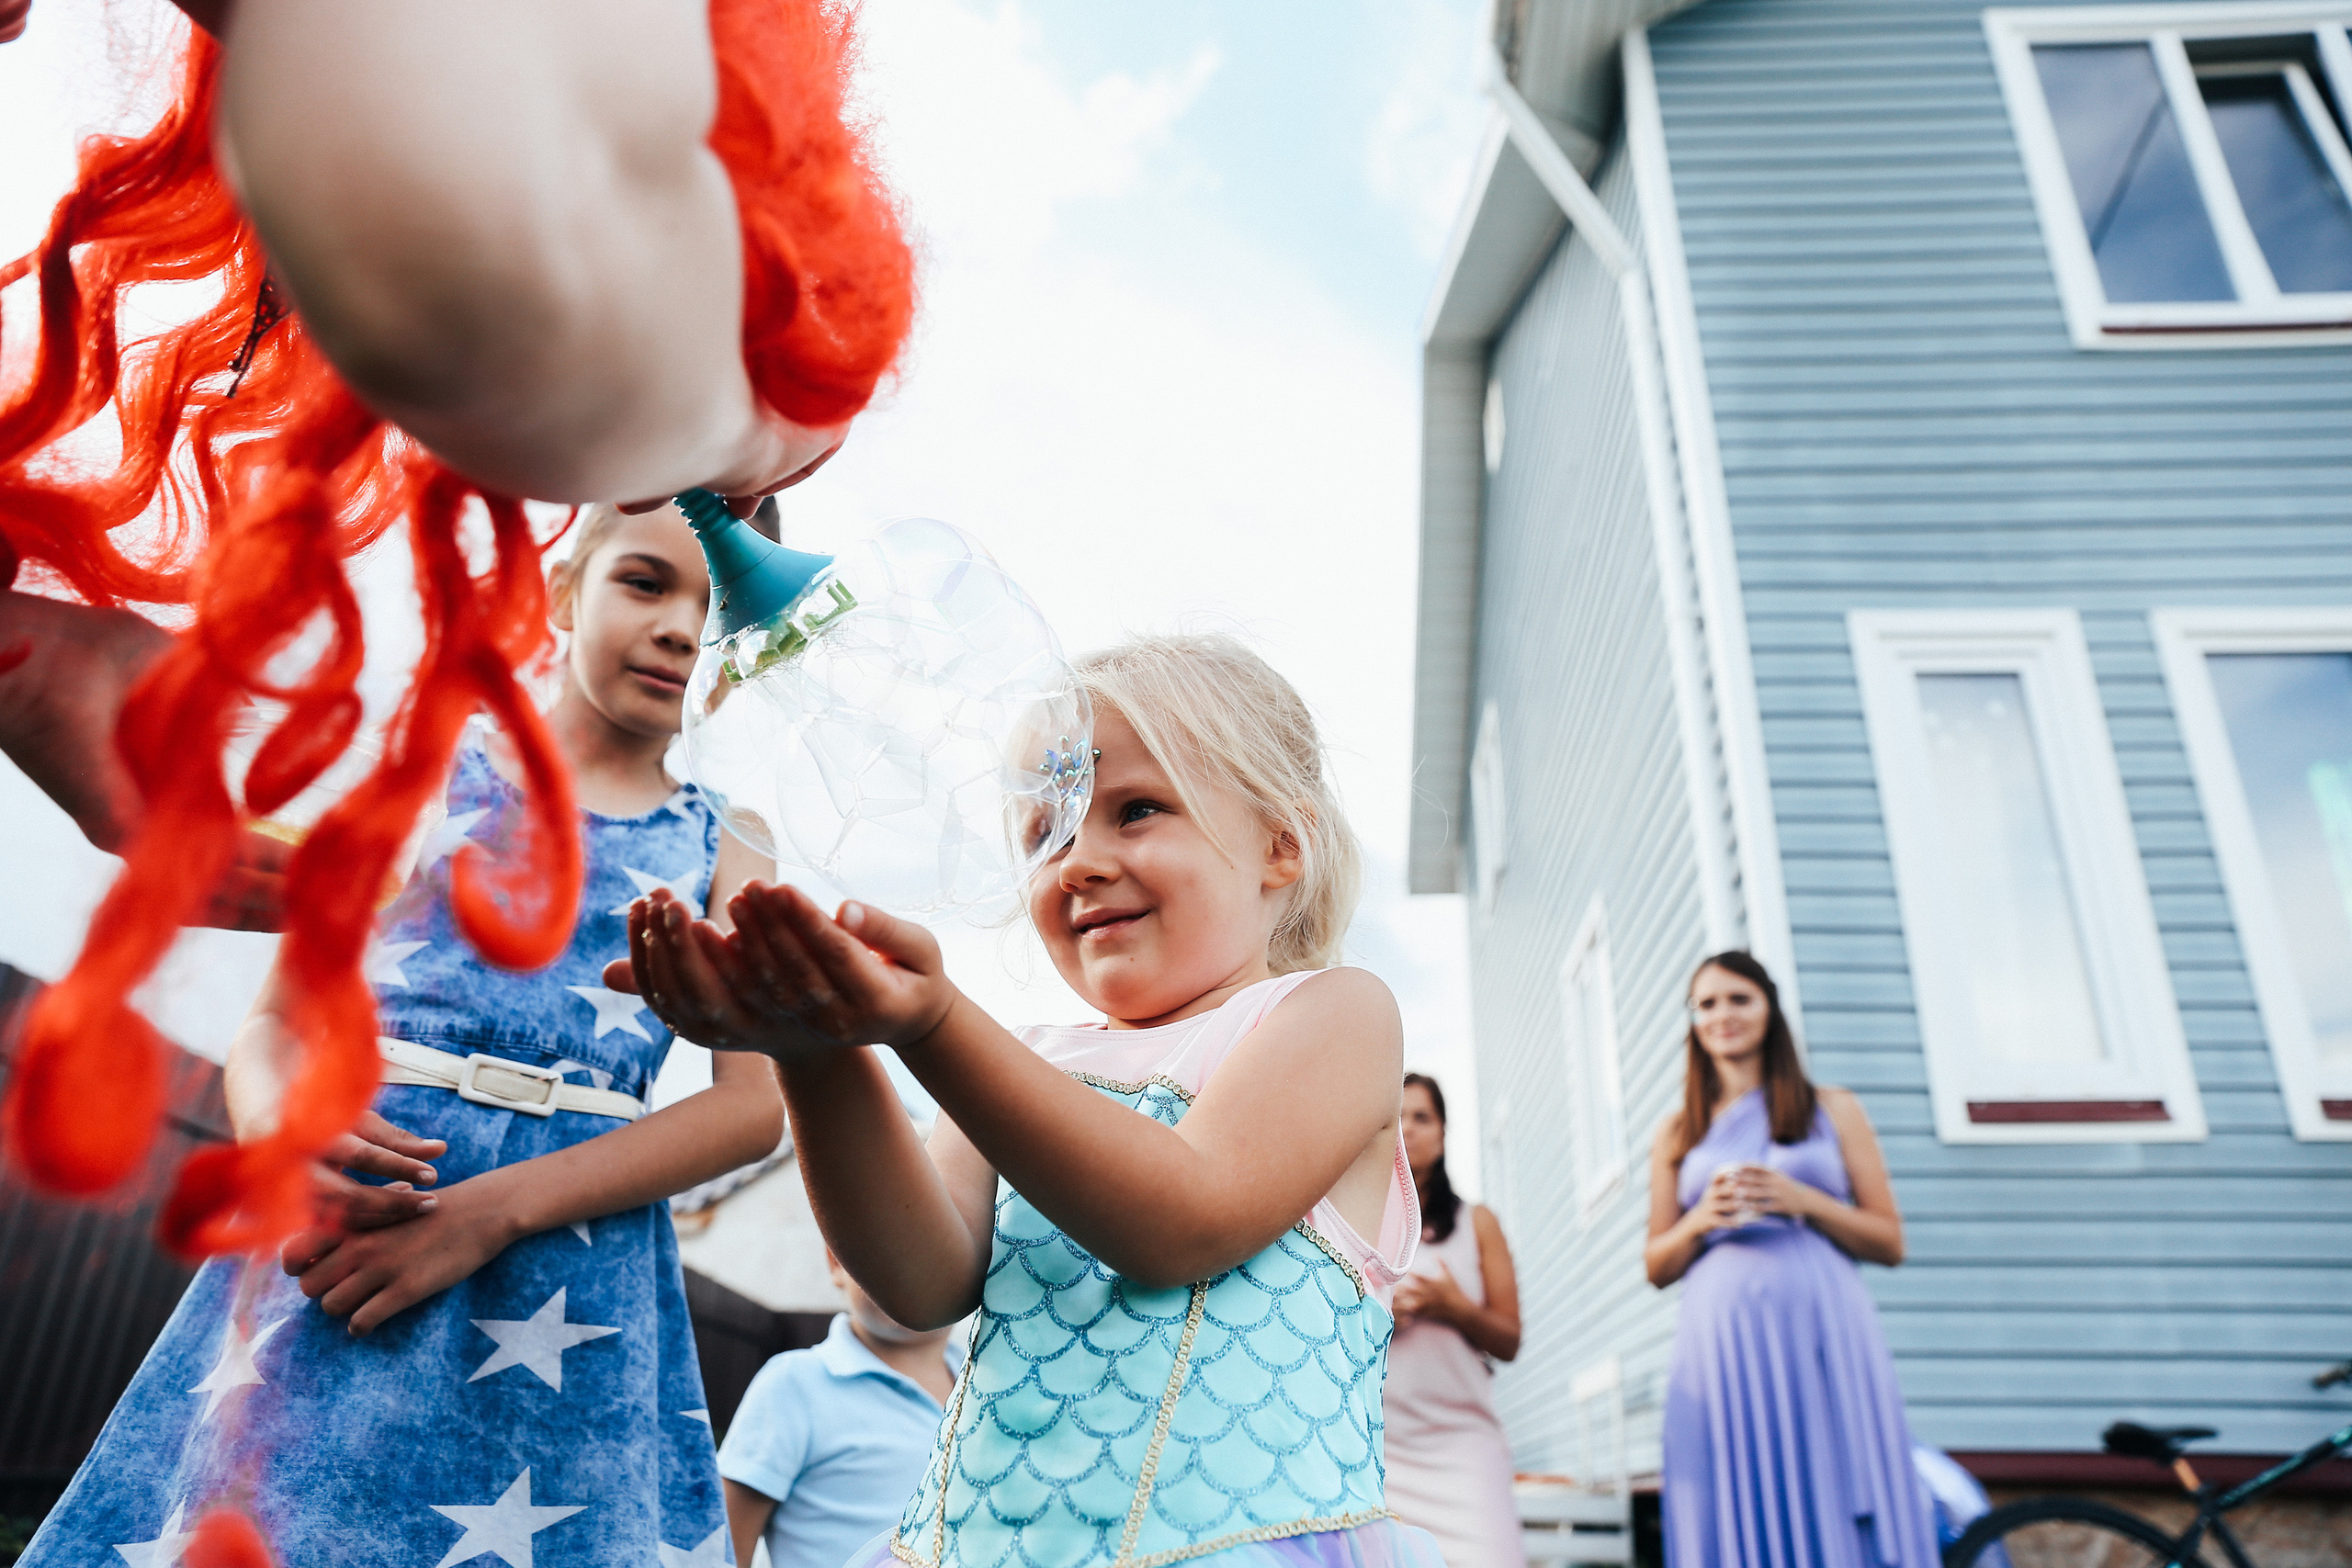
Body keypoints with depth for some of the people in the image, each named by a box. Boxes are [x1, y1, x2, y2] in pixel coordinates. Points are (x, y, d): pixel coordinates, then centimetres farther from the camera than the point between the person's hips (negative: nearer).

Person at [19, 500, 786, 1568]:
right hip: (345, 1204, 1)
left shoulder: (722, 843, 9)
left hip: (568, 1265, 0)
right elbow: (274, 1015, 11)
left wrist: (492, 1210, -15)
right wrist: (272, 1118, -14)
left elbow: (755, 1105, -3)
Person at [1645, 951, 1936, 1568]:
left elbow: (1891, 1243, 9)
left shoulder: (1833, 1111, 12)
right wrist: (1700, 1220, -6)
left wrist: (1804, 1201, -7)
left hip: (1828, 1337, -1)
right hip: (1724, 1348, 1)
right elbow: (1657, 1266, 14)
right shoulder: (1679, 1133, 15)